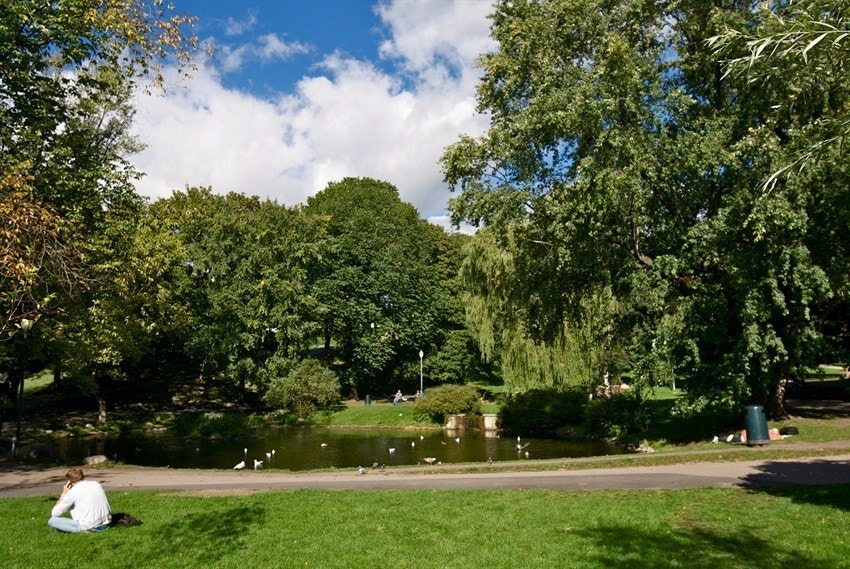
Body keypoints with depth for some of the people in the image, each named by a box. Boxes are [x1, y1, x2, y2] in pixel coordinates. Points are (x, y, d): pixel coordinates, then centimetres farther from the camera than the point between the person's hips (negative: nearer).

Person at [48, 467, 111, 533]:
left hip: (89, 526, -8)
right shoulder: (96, 484, 10)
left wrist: (63, 494, 11)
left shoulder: (73, 491, -5)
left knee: (51, 521, 5)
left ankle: (86, 530, -7)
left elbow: (54, 513, 2)